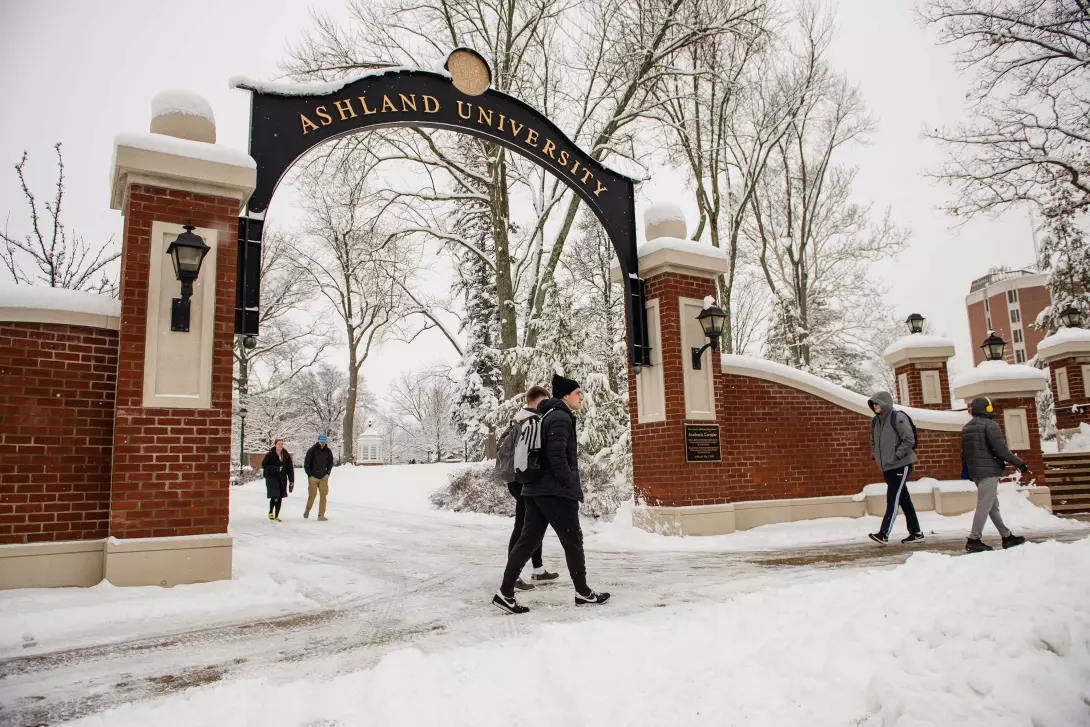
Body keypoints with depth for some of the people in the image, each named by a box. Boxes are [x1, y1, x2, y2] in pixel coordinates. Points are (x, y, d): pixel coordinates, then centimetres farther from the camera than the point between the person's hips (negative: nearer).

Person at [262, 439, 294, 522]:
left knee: (279, 497, 6)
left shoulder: (286, 456, 5)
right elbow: (264, 465, -7)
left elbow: (290, 468, 6)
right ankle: (270, 512, 12)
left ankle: (276, 516, 16)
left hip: (282, 479, 4)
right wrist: (276, 468, -17)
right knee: (274, 496, -12)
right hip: (272, 478, -4)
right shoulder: (270, 455, -5)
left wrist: (291, 481, 1)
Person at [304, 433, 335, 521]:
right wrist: (310, 474, -5)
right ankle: (307, 510, 29)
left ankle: (321, 515, -1)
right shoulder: (312, 450, -7)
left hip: (323, 477, 3)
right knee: (312, 495, 2)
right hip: (313, 477, -3)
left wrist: (327, 473, 8)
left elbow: (330, 464, 17)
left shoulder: (328, 451, 3)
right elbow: (306, 464, -2)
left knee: (323, 496, -5)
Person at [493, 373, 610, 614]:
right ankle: (583, 592, 15)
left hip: (536, 489, 10)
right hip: (556, 492, -10)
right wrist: (570, 484, -15)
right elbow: (556, 455, -21)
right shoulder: (561, 417, -11)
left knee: (528, 540, 6)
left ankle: (506, 592, 3)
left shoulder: (549, 416, 21)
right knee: (573, 541, 3)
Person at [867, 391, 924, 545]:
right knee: (904, 499, 13)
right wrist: (875, 456, 7)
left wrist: (896, 455, -16)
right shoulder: (875, 421, 9)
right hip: (887, 467, 7)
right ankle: (916, 532, 21)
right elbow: (873, 442, 21)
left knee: (893, 499, -11)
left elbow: (909, 440, -16)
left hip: (901, 465, -7)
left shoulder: (898, 418, -12)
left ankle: (884, 534, -17)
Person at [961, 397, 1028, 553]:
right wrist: (1020, 463, -8)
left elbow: (964, 452, 17)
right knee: (984, 505, -7)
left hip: (975, 472, 8)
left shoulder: (966, 428, 15)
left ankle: (1007, 536, 20)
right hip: (989, 471, -8)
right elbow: (1001, 449, -16)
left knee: (993, 505, 14)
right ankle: (973, 540, -8)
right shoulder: (990, 425, -10)